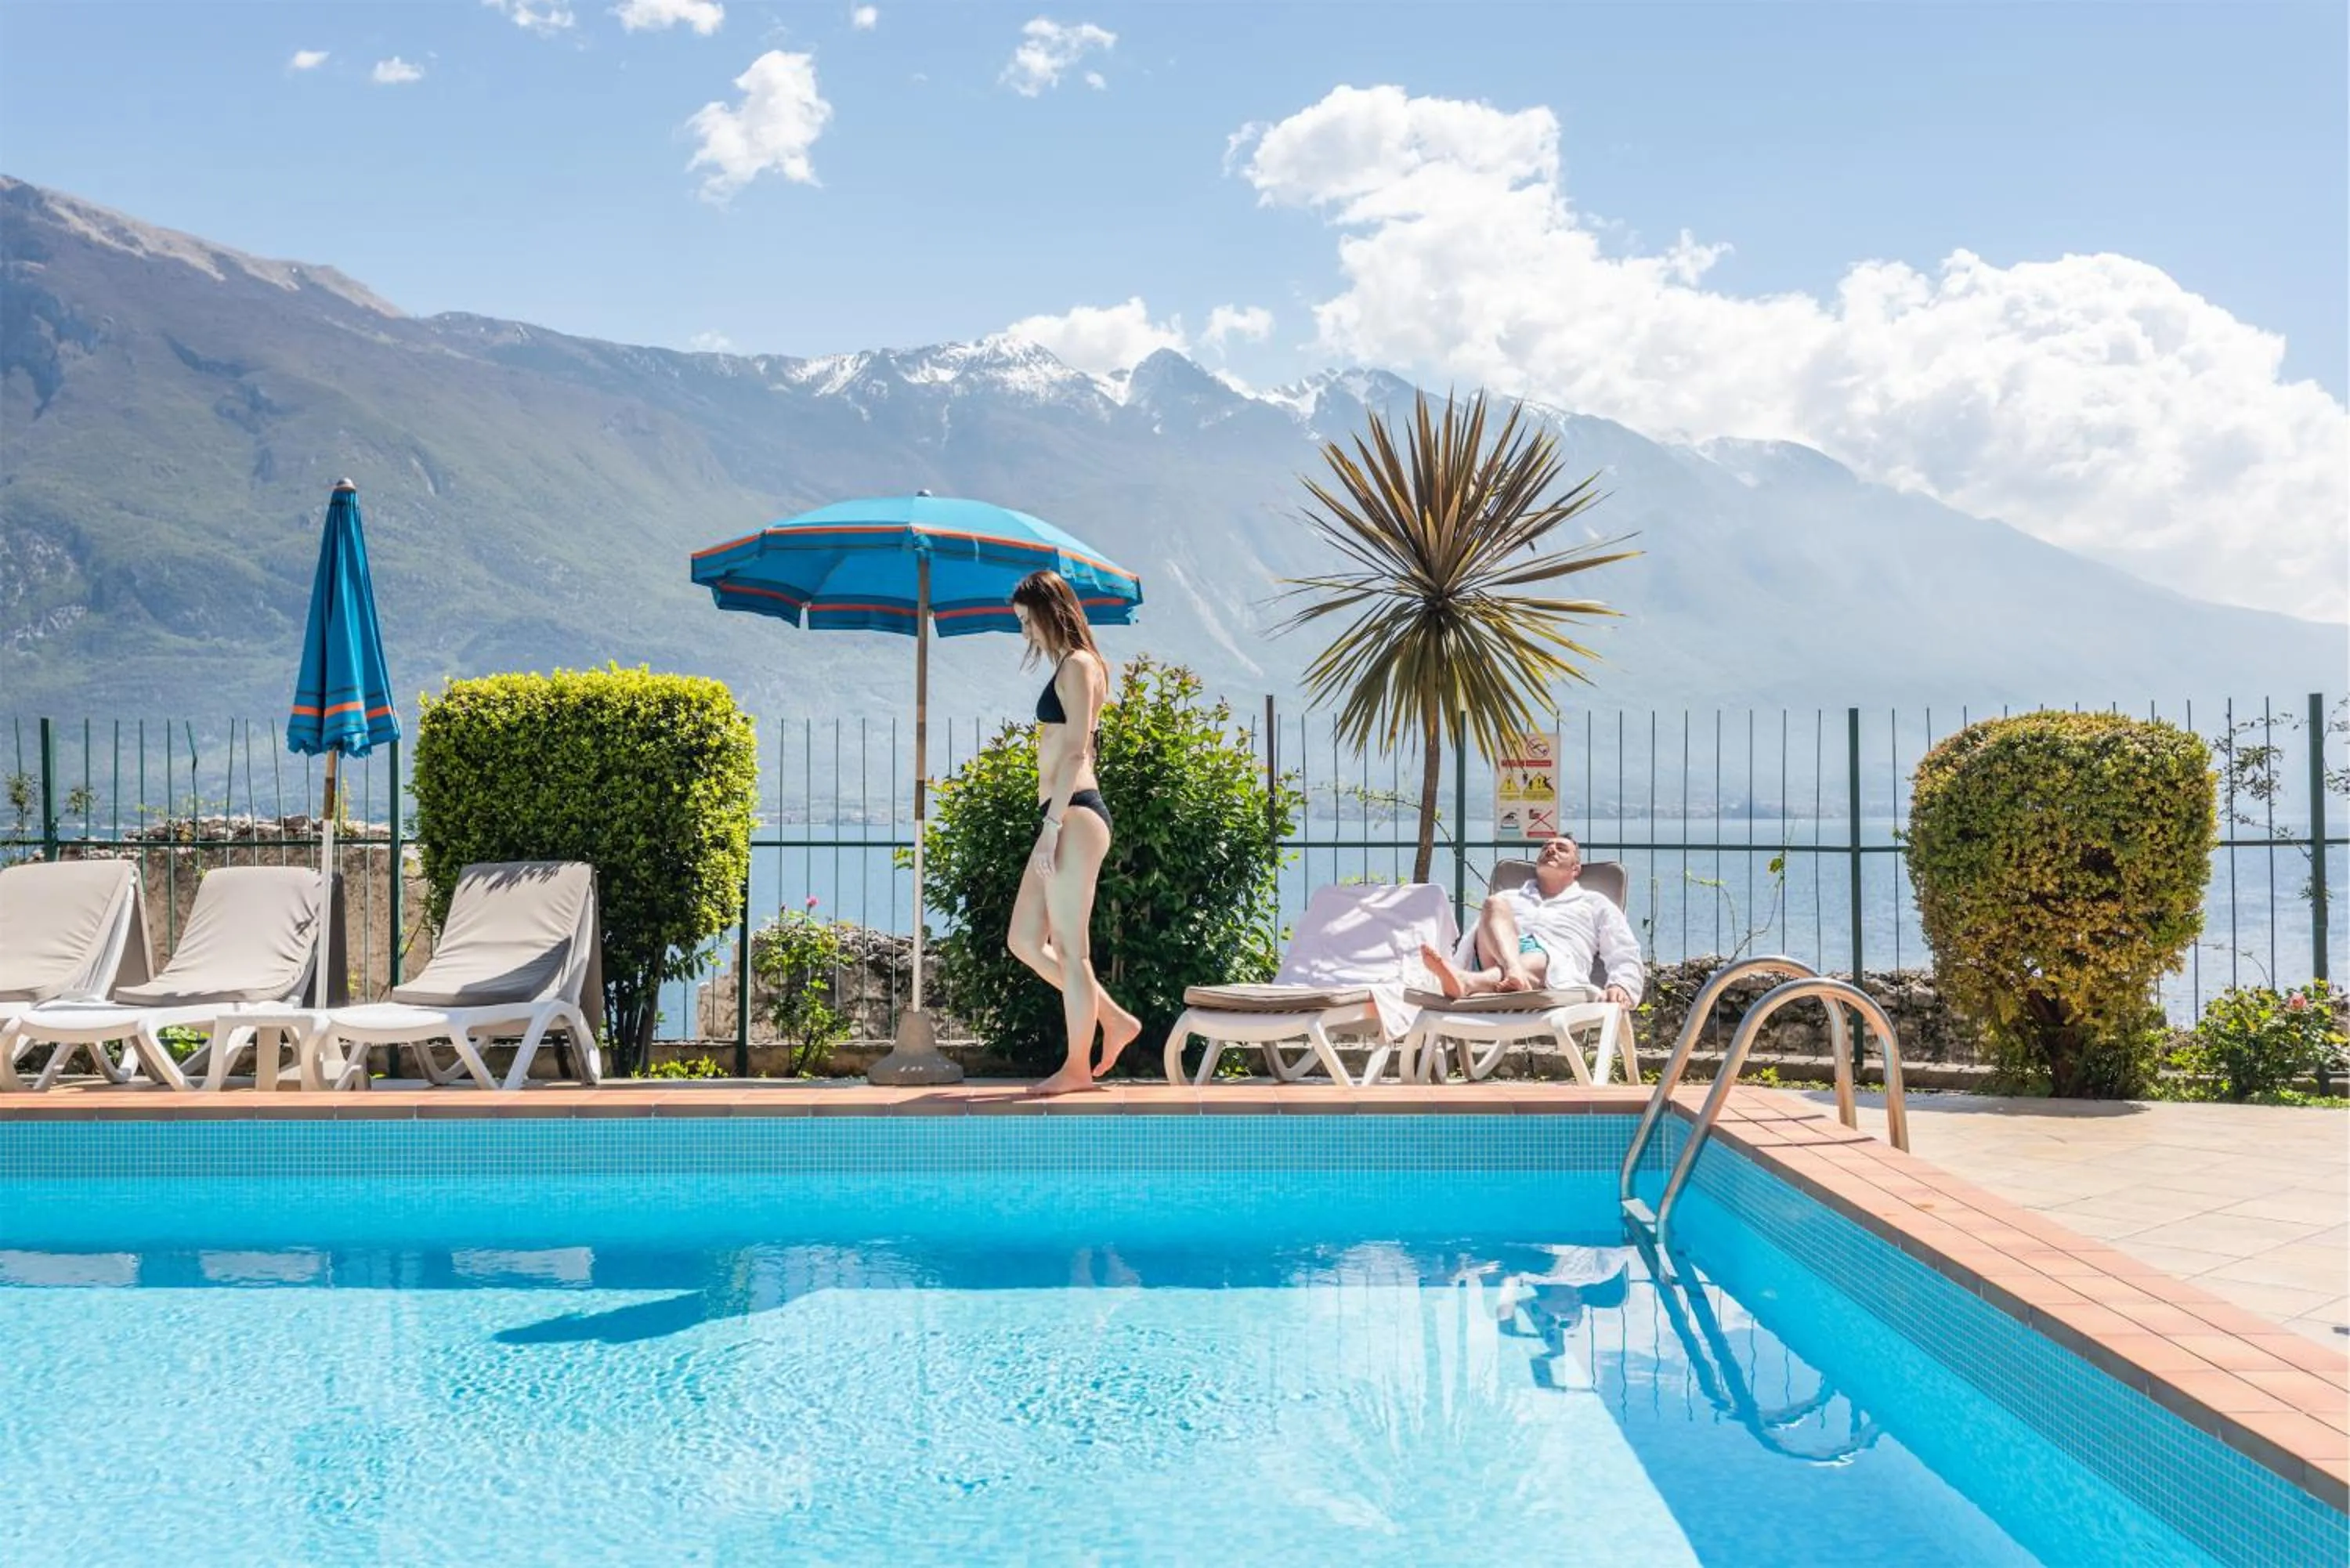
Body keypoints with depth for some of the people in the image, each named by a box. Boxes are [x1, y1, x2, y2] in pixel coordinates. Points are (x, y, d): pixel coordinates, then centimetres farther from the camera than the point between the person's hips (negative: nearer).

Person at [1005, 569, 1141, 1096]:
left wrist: (1052, 825, -20)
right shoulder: (1069, 668, 20)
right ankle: (1114, 1020, 16)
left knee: (1070, 949, -3)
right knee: (1025, 941, 11)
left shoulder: (1077, 665, -8)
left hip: (1074, 816, -10)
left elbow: (1075, 751, -16)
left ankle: (1078, 1067, 5)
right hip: (1064, 818, 10)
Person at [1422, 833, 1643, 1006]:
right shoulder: (1509, 898, 39)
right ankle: (1513, 971, -55)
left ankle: (1467, 985, -70)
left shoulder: (1595, 904, 33)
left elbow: (1625, 957, 20)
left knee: (1538, 961, -39)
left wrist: (1621, 986, -4)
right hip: (1495, 959, 2)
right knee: (1495, 904, -24)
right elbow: (1472, 939, 27)